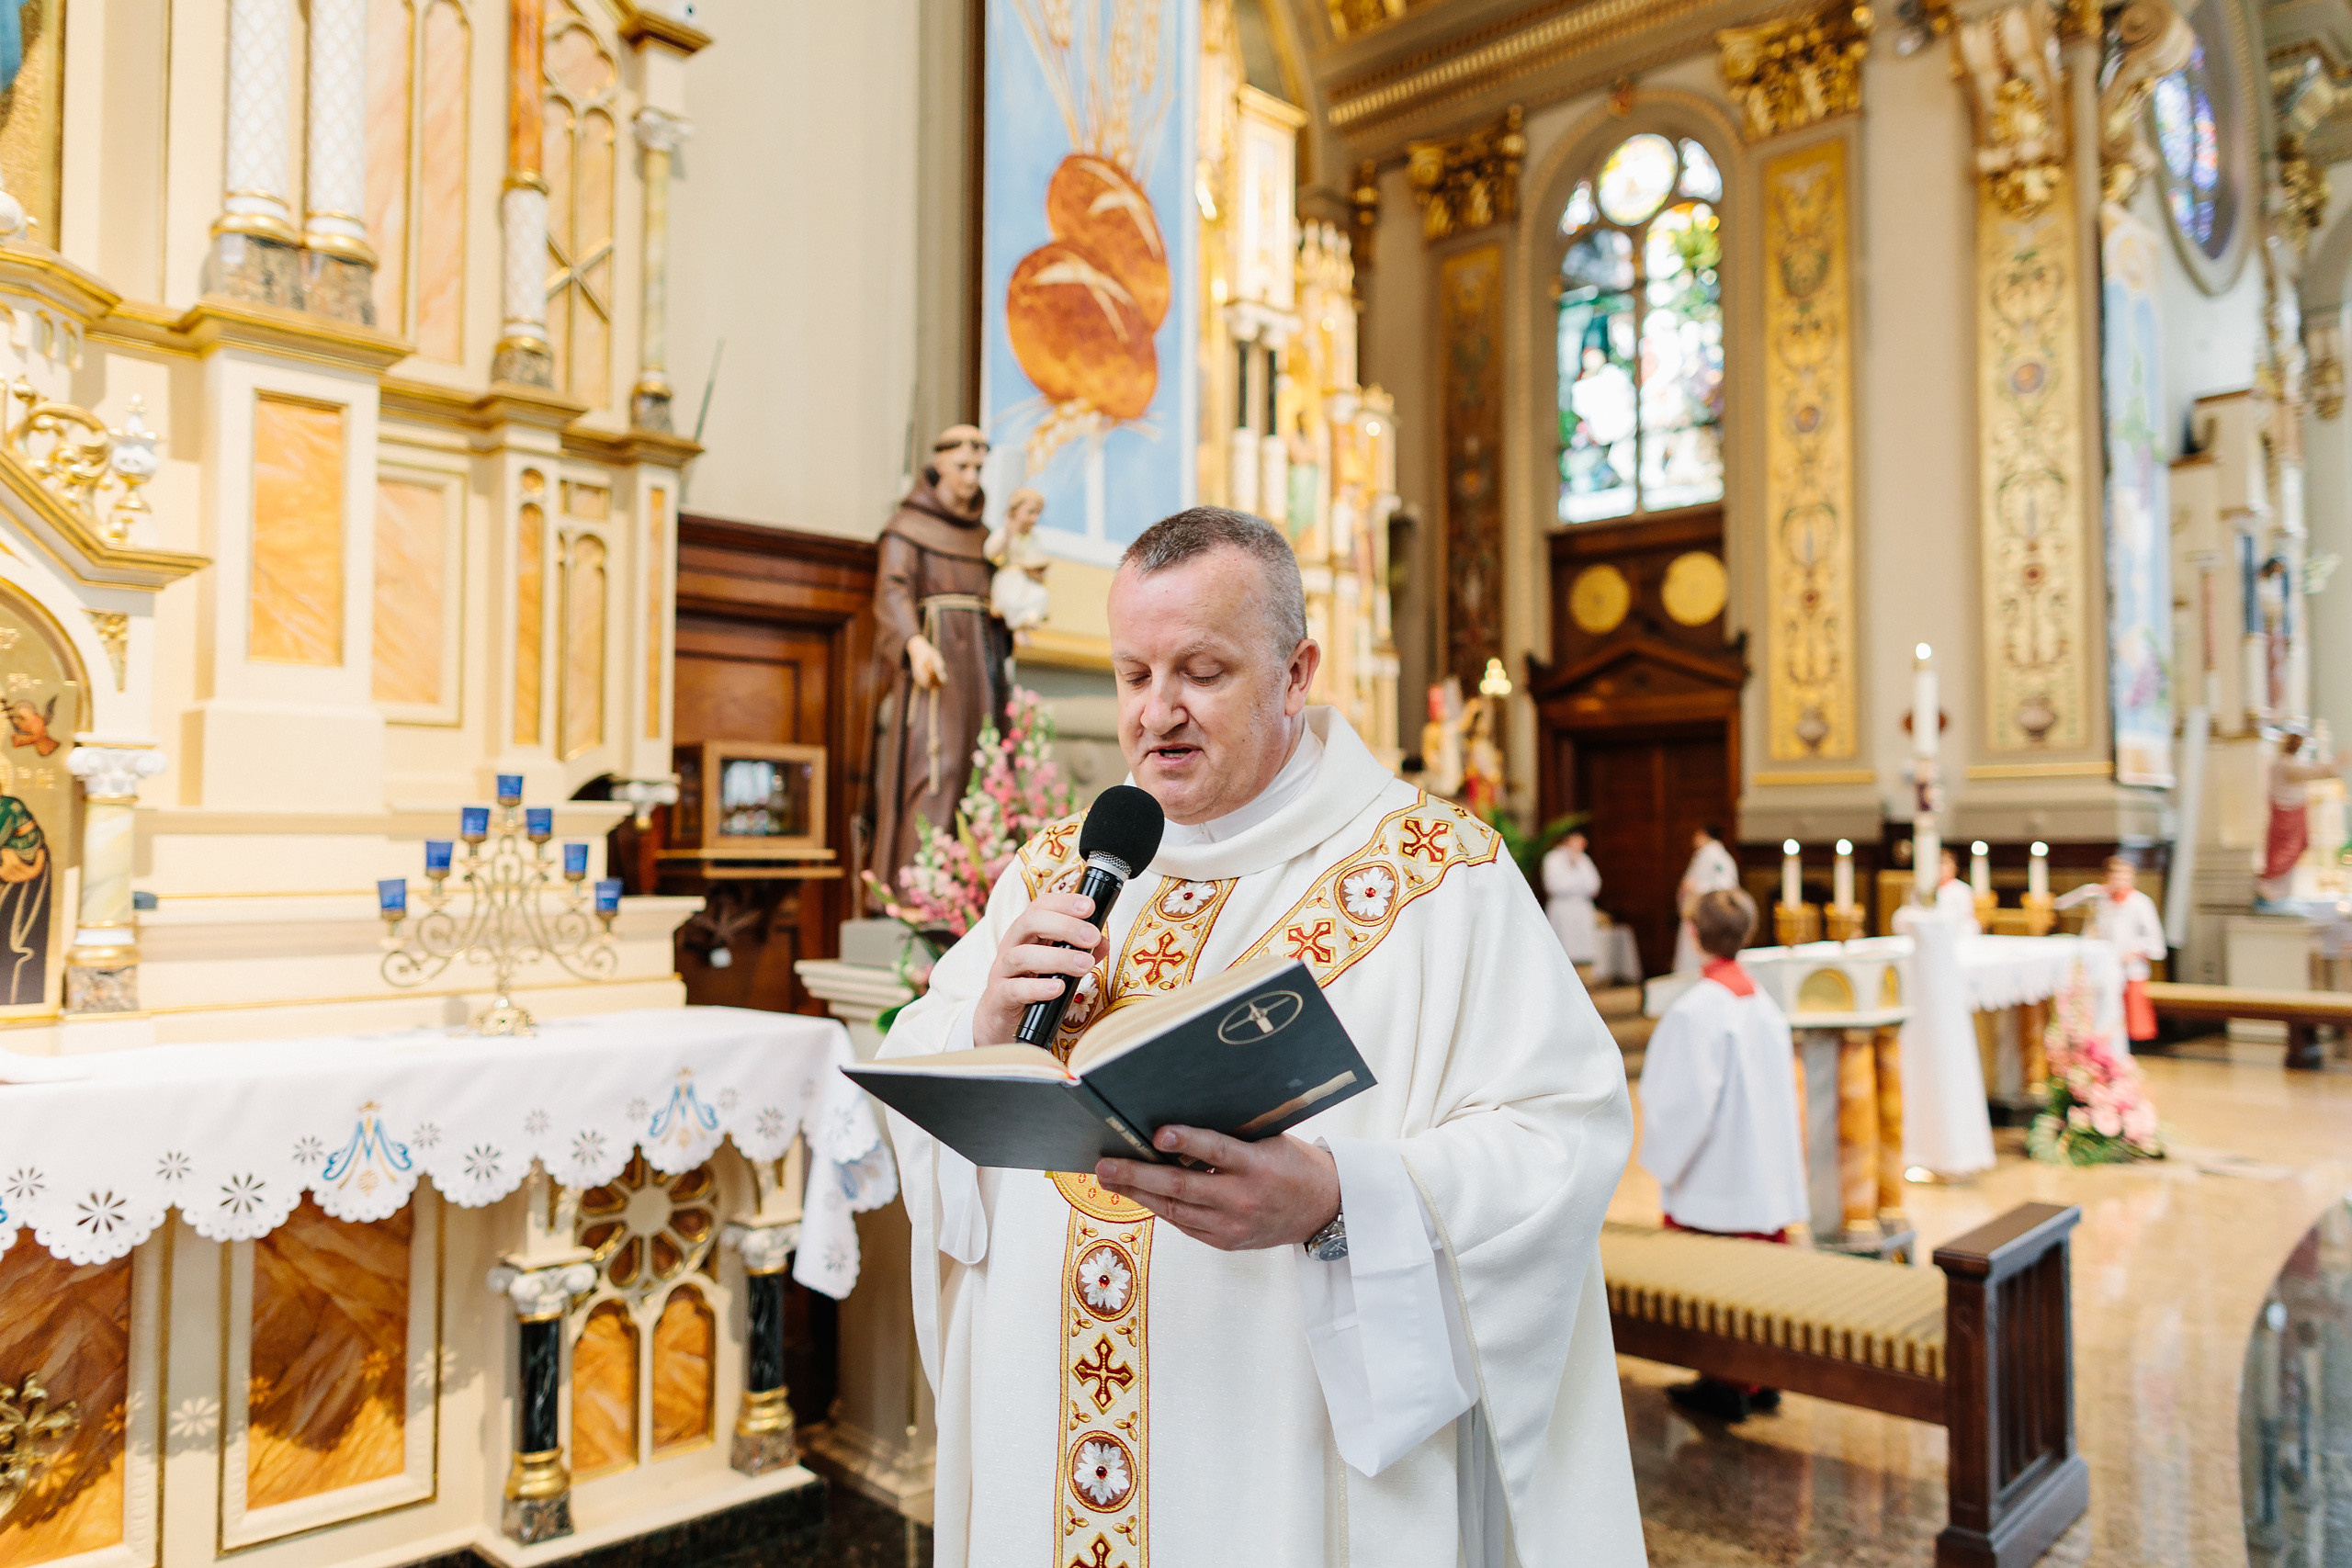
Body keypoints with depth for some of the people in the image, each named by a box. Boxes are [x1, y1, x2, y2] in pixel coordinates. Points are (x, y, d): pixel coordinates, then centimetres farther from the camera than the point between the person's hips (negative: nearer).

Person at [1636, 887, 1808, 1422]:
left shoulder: (1694, 1012, -21)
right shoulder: (1764, 1003, 3)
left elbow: (1687, 1099, -22)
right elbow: (1785, 1090, 10)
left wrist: (1663, 1156, -7)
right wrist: (1785, 1151, 20)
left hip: (1712, 1178, -8)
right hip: (1767, 1173, 8)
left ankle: (1724, 1386, 14)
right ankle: (1763, 1381, 25)